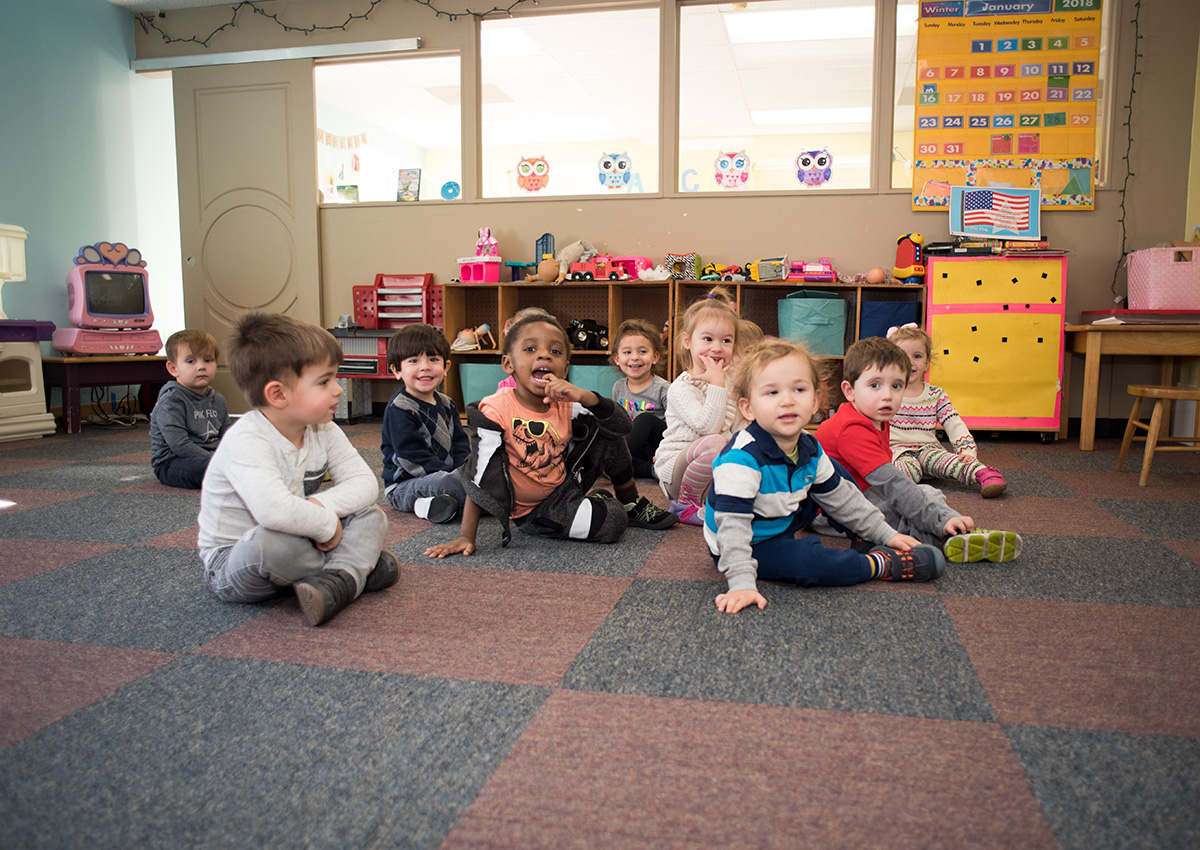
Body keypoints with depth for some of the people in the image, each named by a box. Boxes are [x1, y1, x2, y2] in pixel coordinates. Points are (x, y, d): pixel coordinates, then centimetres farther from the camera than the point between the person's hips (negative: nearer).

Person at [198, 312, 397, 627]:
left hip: (298, 544, 7)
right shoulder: (246, 442, -29)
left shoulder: (323, 430, -4)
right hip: (231, 564, -7)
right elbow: (275, 511, -46)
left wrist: (322, 505, -27)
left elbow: (365, 483, -10)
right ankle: (358, 567, -17)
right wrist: (327, 524, -30)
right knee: (272, 540, -40)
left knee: (372, 515, -8)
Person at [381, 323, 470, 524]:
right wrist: (451, 476, -23)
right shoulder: (399, 409, -14)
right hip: (402, 486, -8)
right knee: (446, 482, -36)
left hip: (446, 473, 8)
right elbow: (412, 459, -20)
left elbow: (461, 445, 12)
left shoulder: (446, 404, 11)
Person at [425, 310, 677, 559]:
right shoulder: (496, 410, -23)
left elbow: (623, 425, -12)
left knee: (606, 433, -7)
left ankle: (632, 505, 13)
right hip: (530, 510, -5)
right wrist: (466, 537, -27)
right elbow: (480, 479, -23)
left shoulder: (566, 403, -10)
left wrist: (585, 396, -29)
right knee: (612, 521, -25)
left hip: (566, 486, 6)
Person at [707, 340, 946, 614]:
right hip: (751, 547, -8)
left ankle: (865, 542, 23)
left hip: (782, 522, 8)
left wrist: (886, 534, 9)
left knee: (833, 475, 10)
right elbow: (732, 524, -36)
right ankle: (880, 565, -10)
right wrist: (742, 584, -42)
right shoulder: (742, 458, -33)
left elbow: (842, 497, 7)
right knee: (804, 561, -34)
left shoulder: (810, 450, -7)